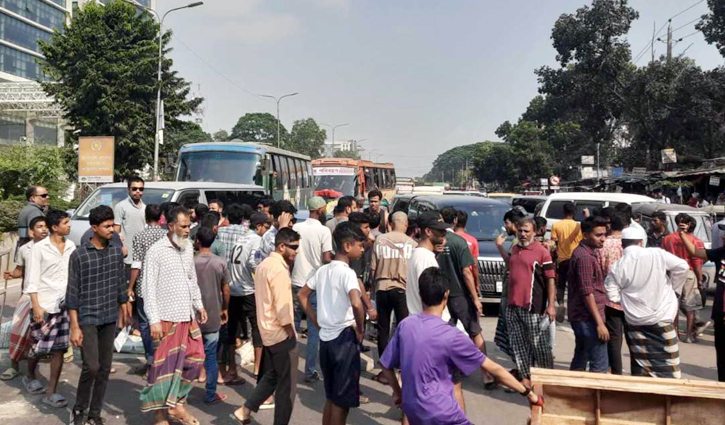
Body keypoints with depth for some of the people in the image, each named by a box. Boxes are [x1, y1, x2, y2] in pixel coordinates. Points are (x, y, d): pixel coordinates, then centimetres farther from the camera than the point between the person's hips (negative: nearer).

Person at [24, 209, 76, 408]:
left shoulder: (71, 246, 5)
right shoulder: (39, 248, -7)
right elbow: (33, 281, -7)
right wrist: (36, 306, -12)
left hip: (65, 305, 4)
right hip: (45, 306, -4)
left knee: (59, 350, 5)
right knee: (39, 348, 6)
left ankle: (52, 393, 13)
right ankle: (30, 377, 36)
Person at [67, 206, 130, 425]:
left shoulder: (117, 252, 4)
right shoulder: (79, 255, -8)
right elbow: (72, 293, -8)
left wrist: (124, 311, 13)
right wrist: (74, 327, -10)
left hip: (110, 318, 4)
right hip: (87, 318, -4)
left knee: (105, 368, 8)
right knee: (91, 366, -10)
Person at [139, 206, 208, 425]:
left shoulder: (188, 248, 8)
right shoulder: (156, 251, -11)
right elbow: (149, 288, -13)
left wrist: (199, 305, 16)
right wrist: (154, 320, -17)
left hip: (188, 317, 7)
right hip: (167, 319, -6)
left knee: (195, 358, 9)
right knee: (165, 364, 2)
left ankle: (178, 404, 25)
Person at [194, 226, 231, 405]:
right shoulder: (221, 263, -6)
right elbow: (226, 290, -1)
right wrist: (225, 309, 15)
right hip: (213, 317, 1)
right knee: (211, 356, 7)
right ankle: (210, 395, 12)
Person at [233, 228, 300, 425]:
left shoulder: (265, 264, 9)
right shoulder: (279, 269, -21)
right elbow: (282, 306, -23)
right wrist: (290, 331, -12)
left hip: (268, 331, 9)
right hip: (281, 333, -9)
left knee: (271, 376, 23)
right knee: (287, 385, 3)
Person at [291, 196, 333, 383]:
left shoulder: (296, 227, 3)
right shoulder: (324, 231, -10)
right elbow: (326, 259, -14)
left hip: (296, 283, 4)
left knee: (292, 326, 15)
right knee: (314, 329, 5)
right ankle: (310, 371, 9)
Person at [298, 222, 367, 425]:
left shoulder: (322, 270, 7)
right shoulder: (347, 272, -17)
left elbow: (302, 295, 17)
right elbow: (356, 303, -33)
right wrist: (360, 329, -17)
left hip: (326, 337, 8)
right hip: (344, 338, -7)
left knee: (330, 396, 20)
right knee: (342, 399, 6)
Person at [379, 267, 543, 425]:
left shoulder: (404, 325, -3)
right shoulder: (451, 336, -17)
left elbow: (386, 367, 7)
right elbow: (493, 369, -10)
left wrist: (397, 393, 23)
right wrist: (527, 392, 0)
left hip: (411, 409, 6)